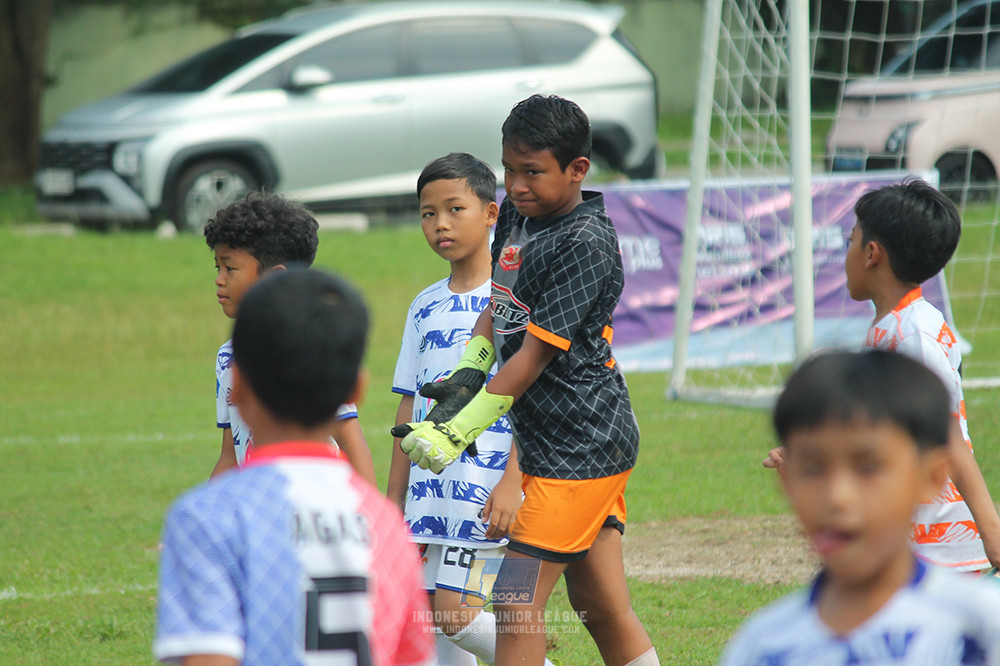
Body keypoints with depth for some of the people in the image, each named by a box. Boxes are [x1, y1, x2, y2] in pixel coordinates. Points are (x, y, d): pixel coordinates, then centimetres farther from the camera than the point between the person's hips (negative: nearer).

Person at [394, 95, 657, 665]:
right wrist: (467, 373, 3)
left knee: (518, 603, -10)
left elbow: (535, 355, -21)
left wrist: (460, 431, -21)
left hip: (579, 445, -9)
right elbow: (500, 303, 21)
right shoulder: (519, 214, 8)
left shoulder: (585, 243, -19)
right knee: (603, 608, 13)